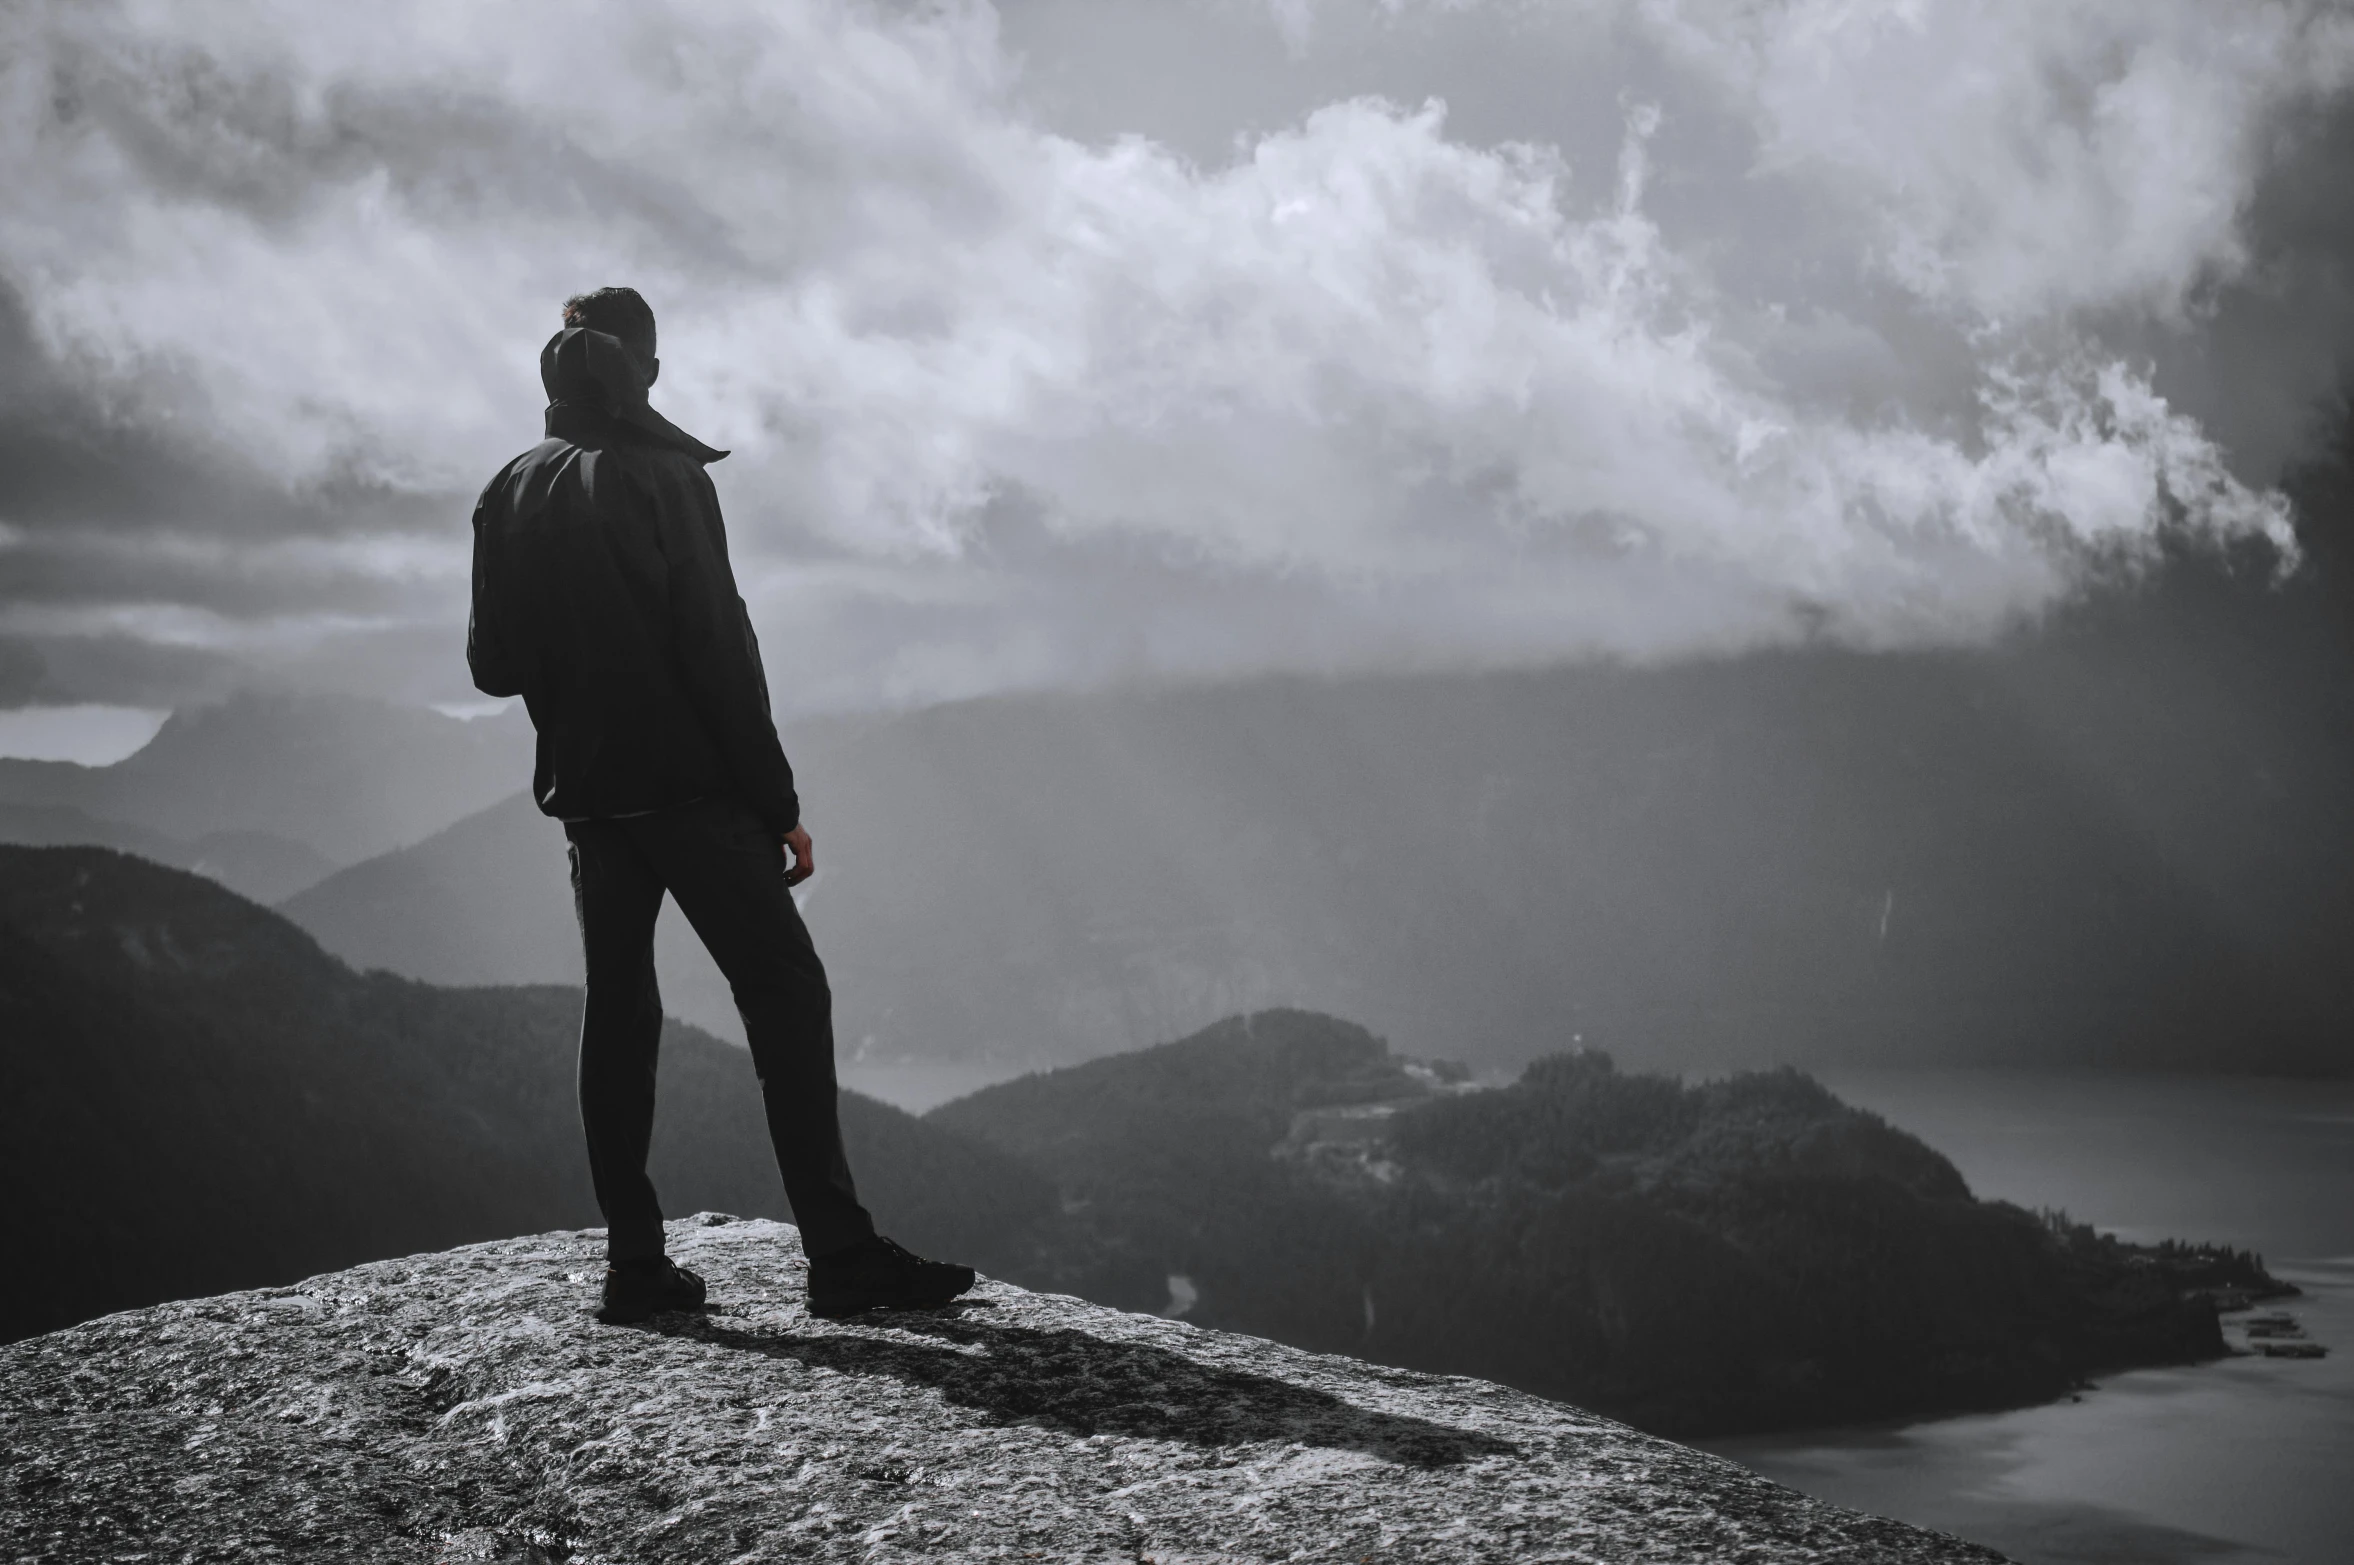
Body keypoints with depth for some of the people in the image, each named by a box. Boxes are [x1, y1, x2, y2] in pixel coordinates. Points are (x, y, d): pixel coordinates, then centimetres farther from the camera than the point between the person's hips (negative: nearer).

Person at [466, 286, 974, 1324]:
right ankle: (839, 1254, -12)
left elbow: (492, 665, 10)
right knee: (785, 994, -6)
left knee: (618, 1011, 10)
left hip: (587, 797, 6)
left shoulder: (510, 496, 10)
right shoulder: (662, 475, -8)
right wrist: (778, 802, -11)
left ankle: (634, 1263, 8)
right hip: (689, 787, -6)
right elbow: (716, 646, -13)